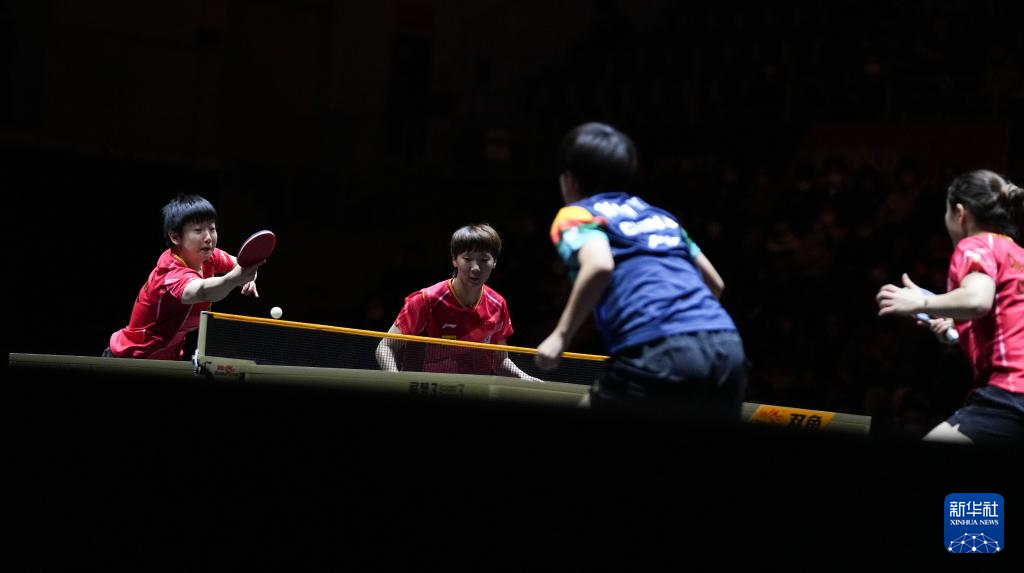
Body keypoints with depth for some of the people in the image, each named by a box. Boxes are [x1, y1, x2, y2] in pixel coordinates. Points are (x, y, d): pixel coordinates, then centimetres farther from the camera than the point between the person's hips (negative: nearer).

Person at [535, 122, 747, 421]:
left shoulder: (577, 215, 12)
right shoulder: (660, 215, 31)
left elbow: (599, 264, -11)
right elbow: (715, 283, 32)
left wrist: (561, 335, -5)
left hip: (659, 354, -6)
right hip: (727, 348, 6)